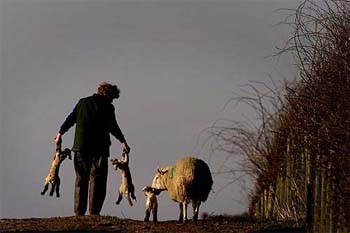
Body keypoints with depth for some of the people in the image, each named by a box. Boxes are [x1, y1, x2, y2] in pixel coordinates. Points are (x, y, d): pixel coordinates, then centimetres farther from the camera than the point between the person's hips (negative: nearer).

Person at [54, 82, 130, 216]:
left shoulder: (83, 102, 12)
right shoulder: (107, 107, -3)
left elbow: (70, 119, 18)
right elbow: (113, 127, -10)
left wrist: (60, 133, 28)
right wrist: (123, 141, -10)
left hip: (80, 147, 5)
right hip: (99, 149, -5)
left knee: (81, 180, 10)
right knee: (97, 180, -2)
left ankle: (79, 212, 7)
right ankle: (94, 212, -9)